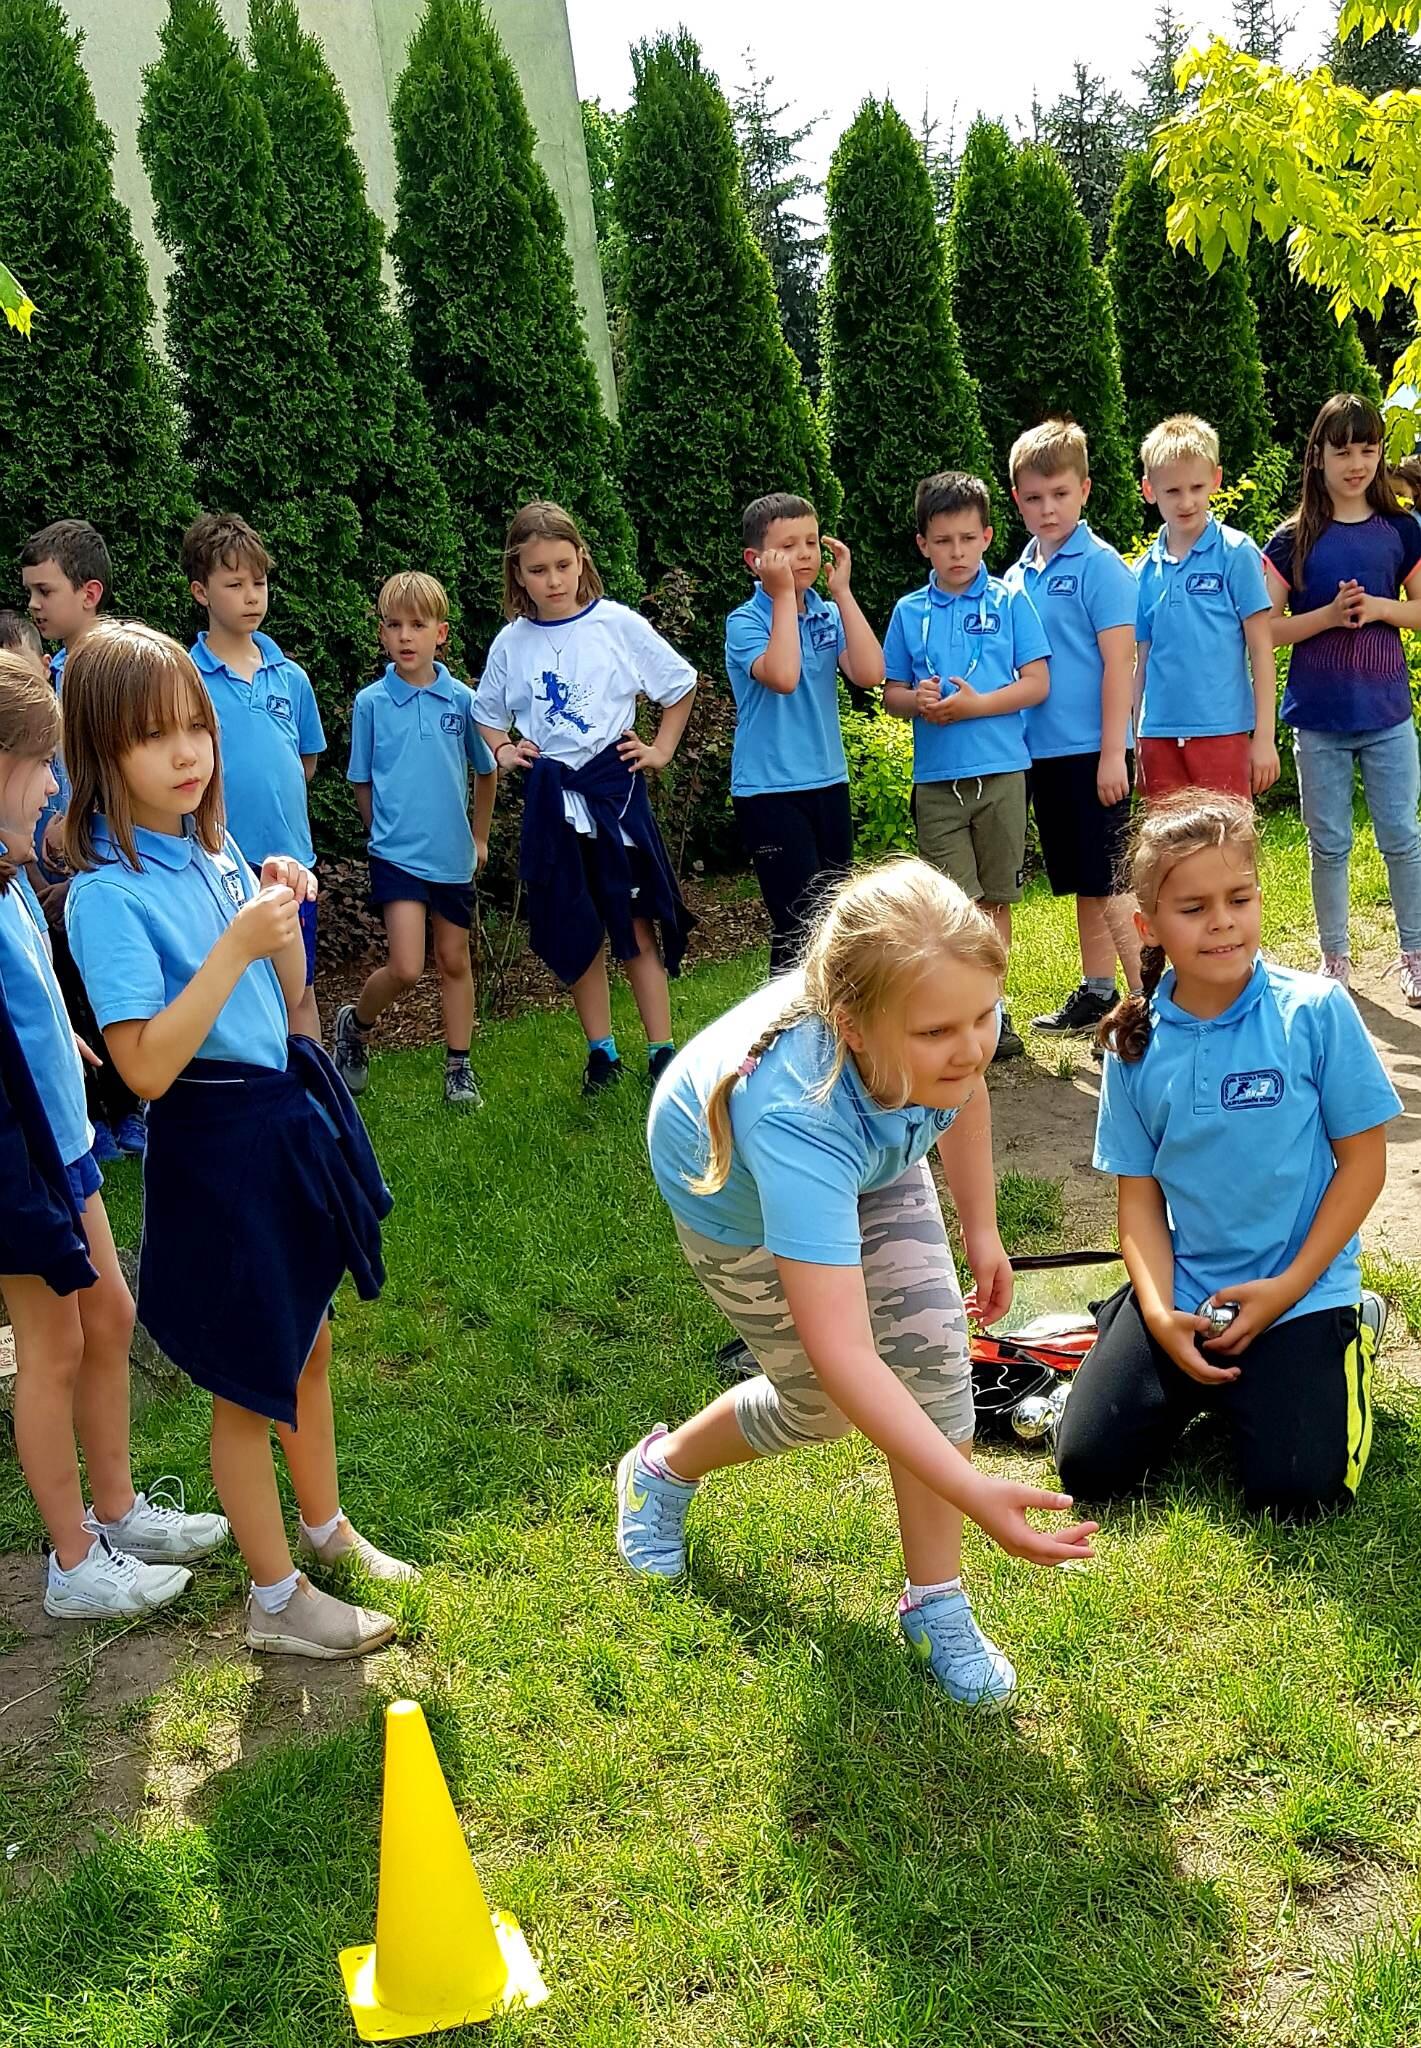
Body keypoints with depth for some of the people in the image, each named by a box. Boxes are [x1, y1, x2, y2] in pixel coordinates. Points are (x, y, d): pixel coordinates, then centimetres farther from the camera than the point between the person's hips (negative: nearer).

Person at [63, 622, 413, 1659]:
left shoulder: (213, 850, 3)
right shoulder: (108, 893, -19)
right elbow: (146, 1067, -26)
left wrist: (286, 913, -7)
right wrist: (235, 945, -28)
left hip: (289, 1115, 8)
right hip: (215, 1144, -8)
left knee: (310, 1345, 23)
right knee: (250, 1382, 7)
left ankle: (325, 1528, 45)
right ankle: (277, 1601, 26)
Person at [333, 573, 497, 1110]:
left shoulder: (462, 700, -2)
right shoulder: (371, 702, -5)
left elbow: (487, 771, 11)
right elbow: (362, 782, 6)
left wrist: (479, 838, 14)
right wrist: (386, 831, 6)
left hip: (454, 856, 2)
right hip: (396, 855, -2)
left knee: (454, 961, 12)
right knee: (405, 969, -11)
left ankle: (459, 1068, 24)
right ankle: (355, 1024, 18)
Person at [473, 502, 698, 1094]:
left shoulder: (618, 624, -4)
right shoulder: (511, 643, 4)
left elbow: (681, 686, 8)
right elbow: (488, 713, 20)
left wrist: (661, 750, 2)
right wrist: (504, 752, 3)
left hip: (613, 784, -3)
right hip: (550, 796, 3)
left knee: (635, 923, -1)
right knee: (573, 933, 8)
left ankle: (662, 1052, 6)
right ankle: (601, 1052, 20)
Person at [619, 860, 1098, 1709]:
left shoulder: (952, 1017, -34)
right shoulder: (795, 1113, -50)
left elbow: (964, 1096, -5)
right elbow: (842, 1353, -52)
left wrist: (981, 1229, 3)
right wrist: (977, 1494, -55)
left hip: (875, 1157, 4)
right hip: (739, 1191, -4)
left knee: (931, 1352, -12)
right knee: (822, 1405, 6)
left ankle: (936, 1606, 5)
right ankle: (664, 1470, 37)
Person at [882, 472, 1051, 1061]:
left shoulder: (1009, 602, 2)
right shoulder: (909, 612, 7)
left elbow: (1037, 683, -2)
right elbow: (891, 692, 11)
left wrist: (974, 705, -14)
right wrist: (919, 701, -11)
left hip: (1001, 772, -1)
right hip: (935, 776, 1)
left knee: (996, 899, 8)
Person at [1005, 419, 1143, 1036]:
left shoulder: (1099, 565, -8)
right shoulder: (1017, 576, 11)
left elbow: (1118, 662, -12)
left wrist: (1114, 753, -17)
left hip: (1093, 749, -6)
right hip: (1042, 750, 7)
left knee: (1110, 883, -6)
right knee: (1080, 884, 15)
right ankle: (1097, 993, 25)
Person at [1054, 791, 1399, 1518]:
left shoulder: (1316, 1011, -13)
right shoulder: (1136, 1043, -3)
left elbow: (1363, 1161, -7)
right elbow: (1139, 1193, 1)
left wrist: (1287, 1288, -12)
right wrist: (1160, 1313, -13)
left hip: (1303, 1290, -3)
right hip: (1184, 1289, 3)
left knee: (1294, 1490, -15)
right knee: (1089, 1466, -5)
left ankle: (1350, 1335, 15)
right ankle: (1210, 1382, 23)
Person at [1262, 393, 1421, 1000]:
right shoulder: (1294, 540, -1)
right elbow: (1266, 628, -3)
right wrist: (1329, 614, -17)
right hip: (1318, 716, -1)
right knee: (1329, 845, 7)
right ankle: (1335, 958, 19)